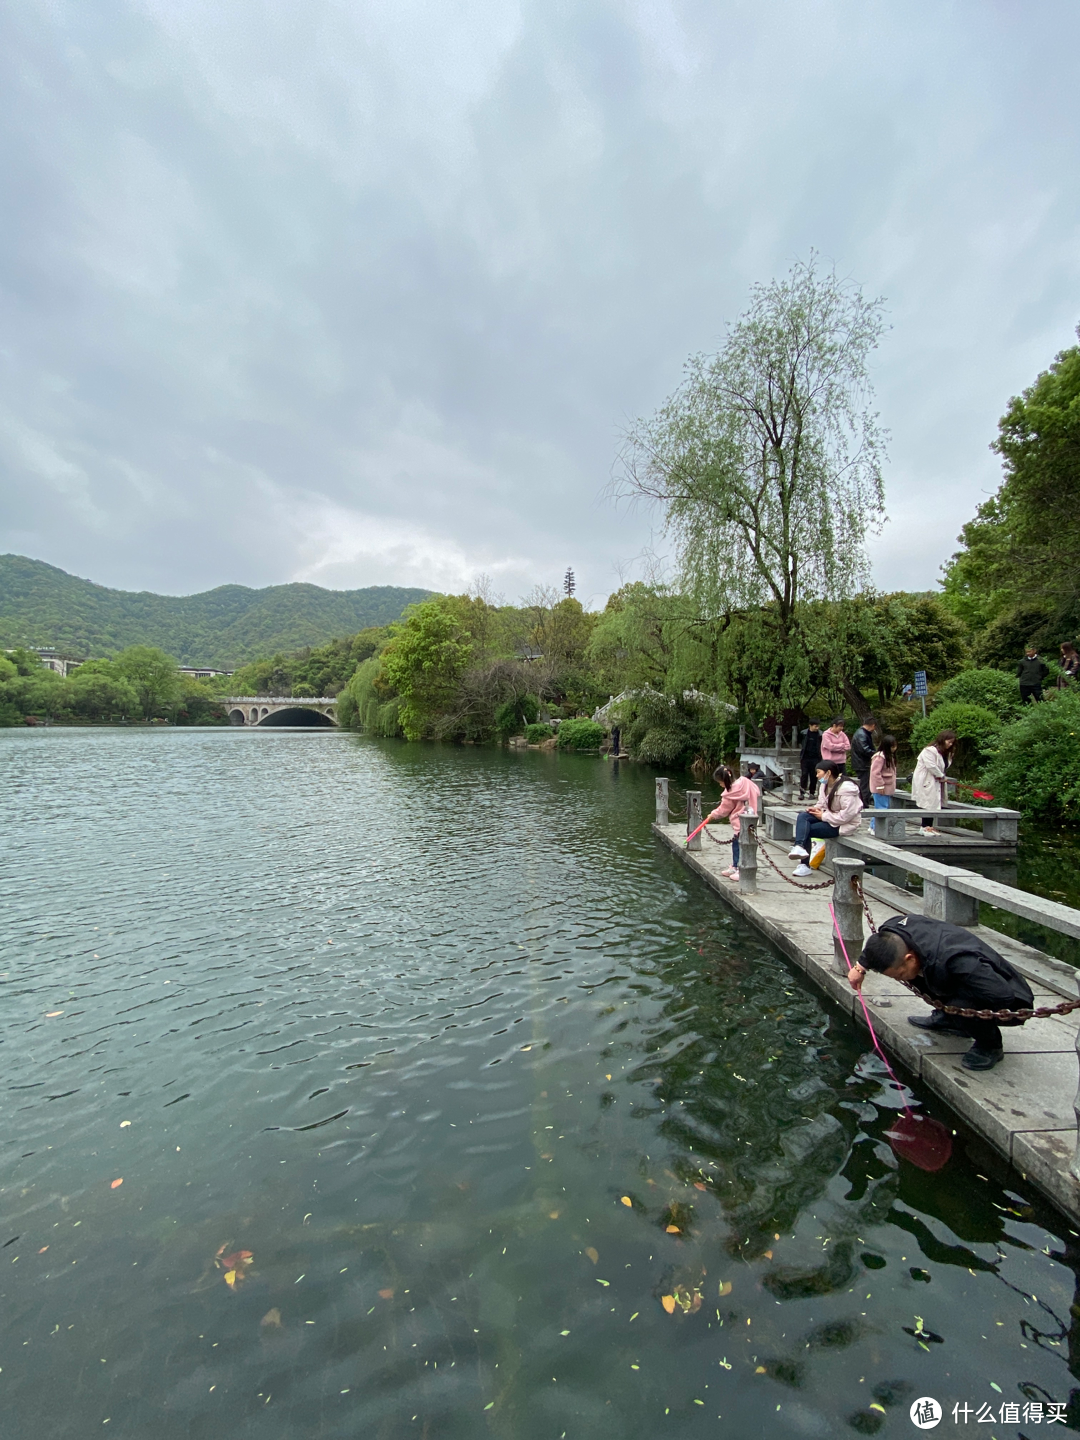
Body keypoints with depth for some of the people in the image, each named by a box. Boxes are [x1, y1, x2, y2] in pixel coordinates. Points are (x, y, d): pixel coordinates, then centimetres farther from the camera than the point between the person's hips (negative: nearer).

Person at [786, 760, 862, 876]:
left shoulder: (846, 788, -21)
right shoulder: (825, 785, 7)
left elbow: (847, 815, -26)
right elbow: (822, 803, 17)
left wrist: (824, 816, -21)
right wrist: (816, 808, -7)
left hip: (844, 824, -8)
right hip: (828, 817, 9)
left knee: (808, 830, -19)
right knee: (803, 816, -17)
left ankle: (804, 865, -12)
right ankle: (799, 846, -33)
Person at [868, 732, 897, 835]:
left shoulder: (890, 756, 13)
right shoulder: (880, 757, -19)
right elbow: (875, 772, -22)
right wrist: (880, 786, -20)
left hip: (887, 788, 10)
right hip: (881, 788, -10)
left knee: (886, 807, 15)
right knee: (881, 808, -8)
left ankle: (873, 826, 23)